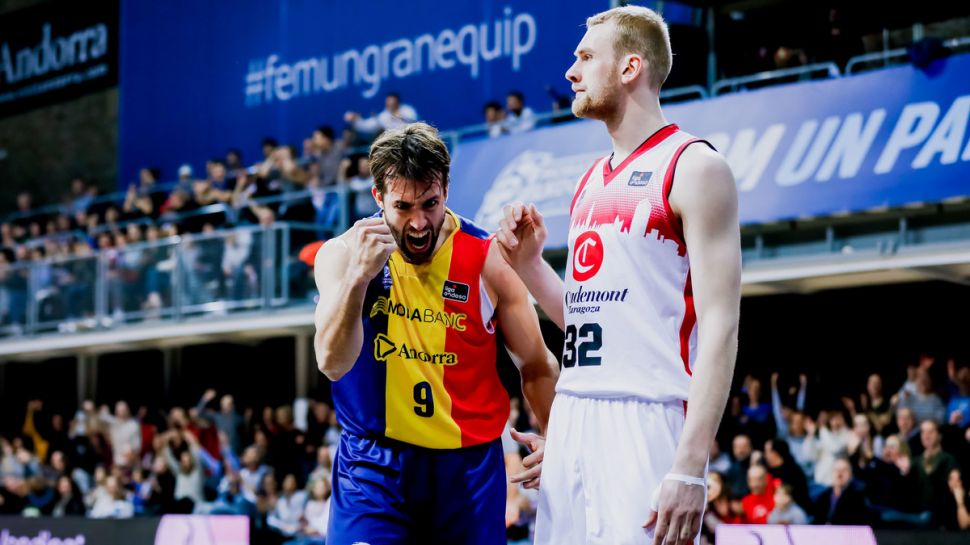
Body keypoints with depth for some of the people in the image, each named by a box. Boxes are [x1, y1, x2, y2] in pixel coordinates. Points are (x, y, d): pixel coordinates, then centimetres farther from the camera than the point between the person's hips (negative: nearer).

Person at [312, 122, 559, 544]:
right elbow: (333, 364, -21)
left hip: (468, 463, 1)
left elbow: (536, 368, 2)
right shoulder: (343, 253, -8)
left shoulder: (488, 259, -8)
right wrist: (359, 275, -34)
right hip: (373, 462, -1)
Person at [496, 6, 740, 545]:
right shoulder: (593, 181, 18)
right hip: (572, 418, 8)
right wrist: (527, 263, 9)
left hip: (647, 419, -8)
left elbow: (720, 325, -13)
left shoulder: (694, 167, -6)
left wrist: (691, 465, -21)